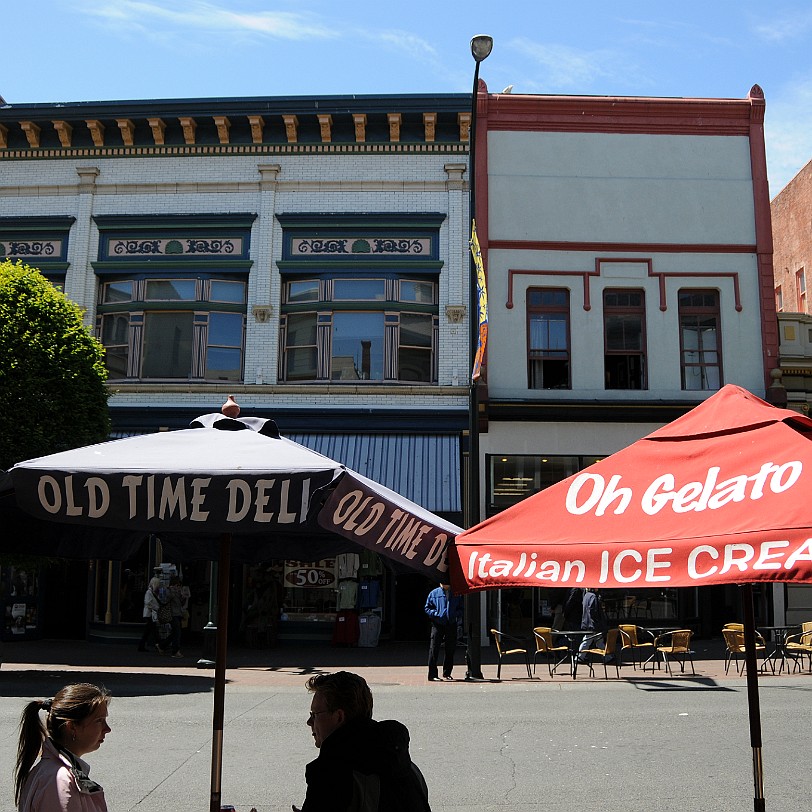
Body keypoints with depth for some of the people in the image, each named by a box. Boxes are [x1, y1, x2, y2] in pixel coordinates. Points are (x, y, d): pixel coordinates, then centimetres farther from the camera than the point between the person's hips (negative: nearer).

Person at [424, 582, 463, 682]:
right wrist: (436, 614, -12)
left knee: (450, 649, 9)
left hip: (451, 625, 3)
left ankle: (447, 673, 23)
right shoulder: (434, 593, 5)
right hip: (437, 625, -3)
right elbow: (427, 608, 6)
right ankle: (432, 675, -5)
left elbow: (460, 608, 20)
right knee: (434, 649, -7)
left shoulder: (456, 594, 12)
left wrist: (459, 616, -1)